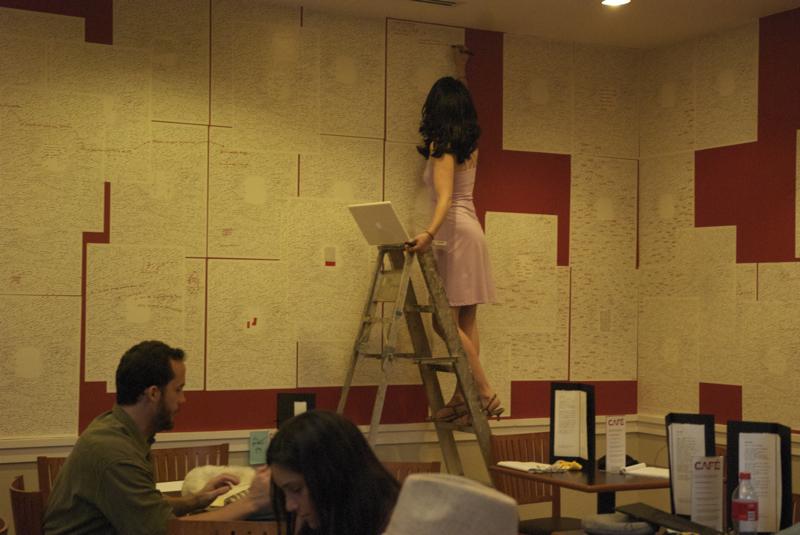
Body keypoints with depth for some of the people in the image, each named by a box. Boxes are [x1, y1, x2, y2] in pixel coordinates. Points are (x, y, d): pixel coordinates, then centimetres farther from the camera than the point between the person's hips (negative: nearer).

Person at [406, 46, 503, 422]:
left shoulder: (441, 146, -10)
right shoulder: (469, 142, 11)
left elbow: (445, 198, -23)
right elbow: (465, 109, 33)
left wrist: (430, 233, -38)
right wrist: (461, 71, 47)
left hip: (455, 232, -9)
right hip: (470, 229, 9)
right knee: (466, 323, 6)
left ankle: (486, 393, -14)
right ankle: (464, 396, 6)